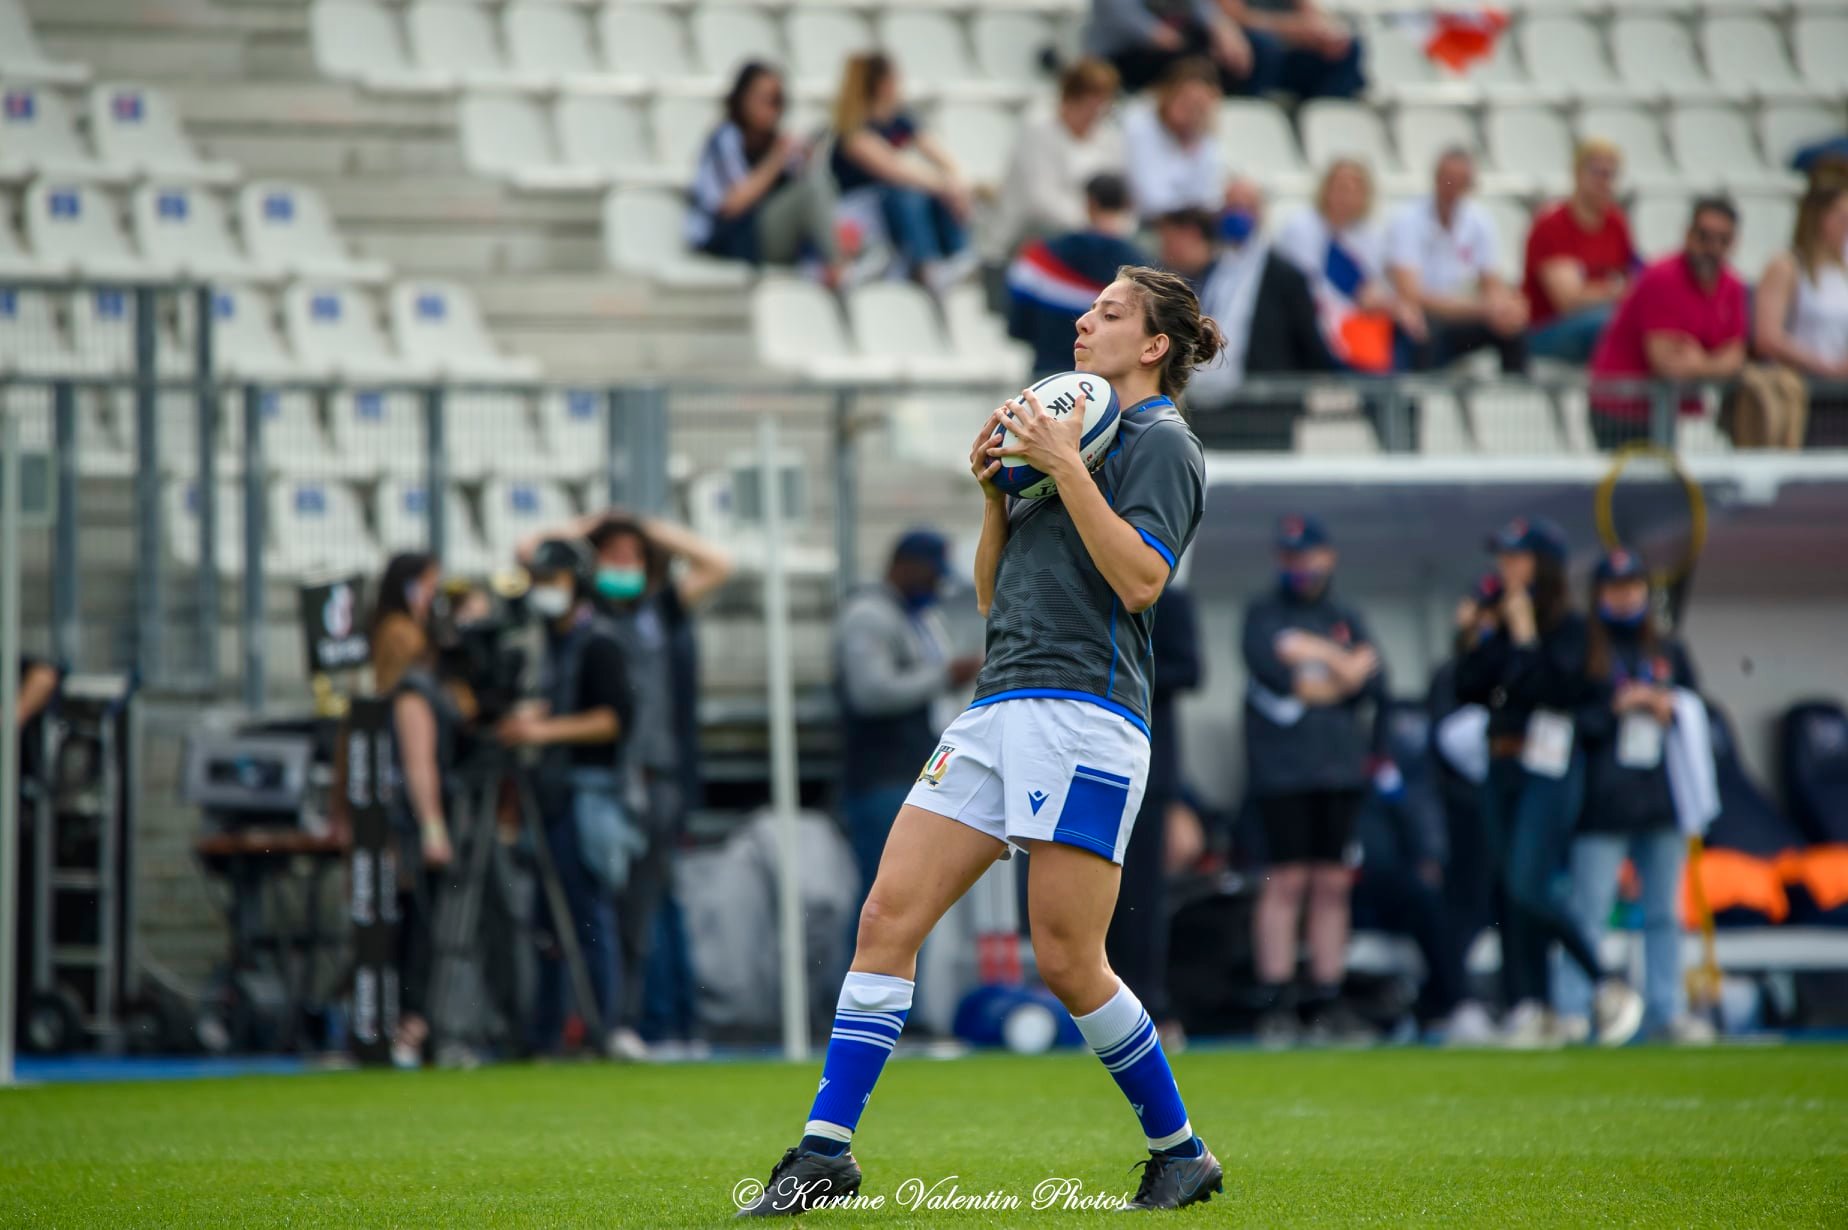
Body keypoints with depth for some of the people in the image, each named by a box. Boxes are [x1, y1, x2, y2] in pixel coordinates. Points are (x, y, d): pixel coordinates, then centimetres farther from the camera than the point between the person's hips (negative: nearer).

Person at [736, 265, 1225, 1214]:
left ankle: (1182, 1153, 10)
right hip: (999, 706, 8)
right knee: (888, 917, -3)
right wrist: (997, 492, 9)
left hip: (1084, 712, -8)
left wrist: (1065, 467, -14)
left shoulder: (1162, 444, 0)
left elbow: (1141, 579, -16)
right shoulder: (1074, 431, 24)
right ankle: (826, 1152, -4)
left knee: (1067, 960, -7)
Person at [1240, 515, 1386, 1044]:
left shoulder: (1347, 620, 18)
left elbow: (1374, 683, 5)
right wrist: (1343, 671, -5)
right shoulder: (1262, 614, 6)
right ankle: (1274, 1005, -7)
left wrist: (1314, 655, -4)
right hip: (1281, 769, -4)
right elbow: (1269, 669, -12)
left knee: (1333, 883, 3)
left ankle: (1327, 1001, 7)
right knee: (1287, 880, -8)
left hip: (1341, 766, 4)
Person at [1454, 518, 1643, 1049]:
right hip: (1501, 768, 8)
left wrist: (1525, 637, -15)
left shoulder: (1567, 626, -6)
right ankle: (1531, 1009, 6)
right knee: (1511, 892, 4)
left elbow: (1559, 690, -20)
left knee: (1529, 890, -16)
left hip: (1548, 770, -8)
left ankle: (1609, 989, -7)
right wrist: (1483, 637, 1)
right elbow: (1468, 690, 10)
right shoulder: (1501, 622, 14)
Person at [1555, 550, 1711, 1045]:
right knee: (1589, 912, -7)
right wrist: (1614, 708, -15)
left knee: (1665, 912, 7)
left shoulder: (1669, 653, 17)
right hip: (1602, 807, -5)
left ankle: (1667, 1011, 12)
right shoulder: (1580, 655, 2)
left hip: (1663, 803, 5)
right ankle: (1571, 1010, -3)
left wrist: (1670, 711, -1)